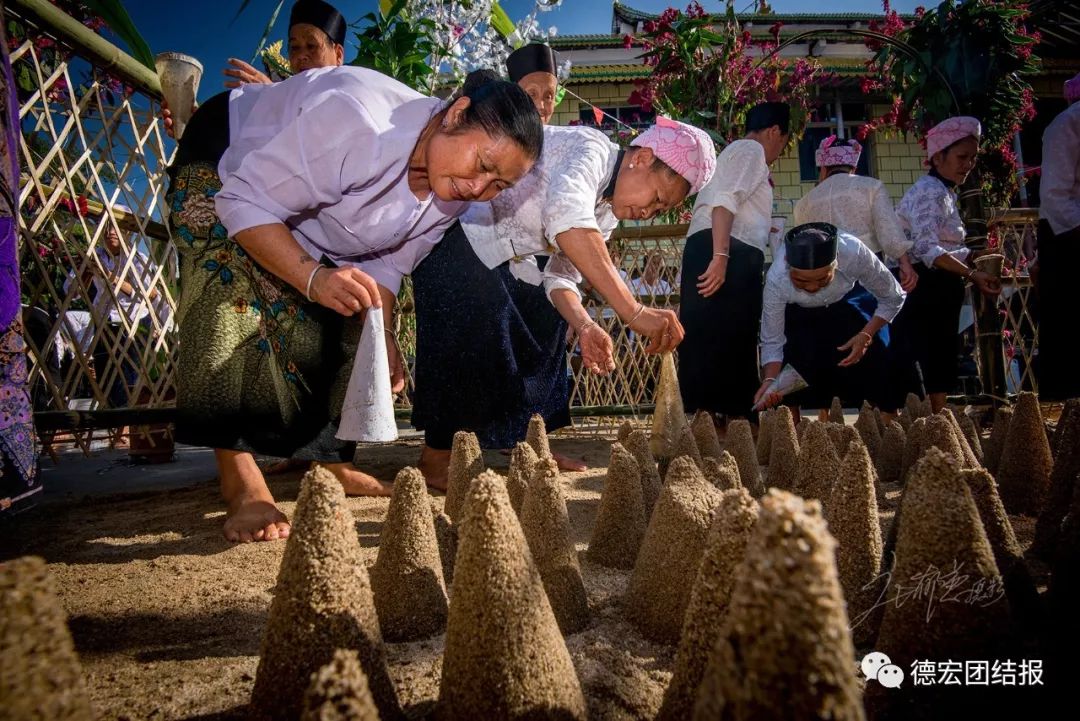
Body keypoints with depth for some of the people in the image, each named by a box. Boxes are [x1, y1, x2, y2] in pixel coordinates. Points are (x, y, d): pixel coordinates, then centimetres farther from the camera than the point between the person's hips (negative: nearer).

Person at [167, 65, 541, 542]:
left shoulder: (452, 194, -17)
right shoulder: (361, 126, -41)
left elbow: (386, 263, -7)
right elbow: (245, 203, -35)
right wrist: (314, 277, -48)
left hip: (310, 228, 7)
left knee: (342, 332, 0)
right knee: (234, 299, -26)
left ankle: (334, 465, 14)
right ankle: (242, 486, -20)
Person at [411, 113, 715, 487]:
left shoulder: (606, 213, 7)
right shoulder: (591, 149, -22)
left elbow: (561, 275, 6)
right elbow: (565, 218, -43)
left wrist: (584, 326, -14)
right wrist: (634, 311, -47)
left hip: (488, 252, 10)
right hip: (450, 222, -10)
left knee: (541, 325, 6)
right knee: (474, 329, -21)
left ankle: (531, 446, 15)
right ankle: (436, 457, -10)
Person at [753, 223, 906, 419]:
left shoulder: (854, 253, -37)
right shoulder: (776, 279, -38)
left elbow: (893, 298, -18)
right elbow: (772, 341, -27)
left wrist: (866, 335, -29)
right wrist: (770, 381, -43)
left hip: (846, 302, 1)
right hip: (798, 312, -1)